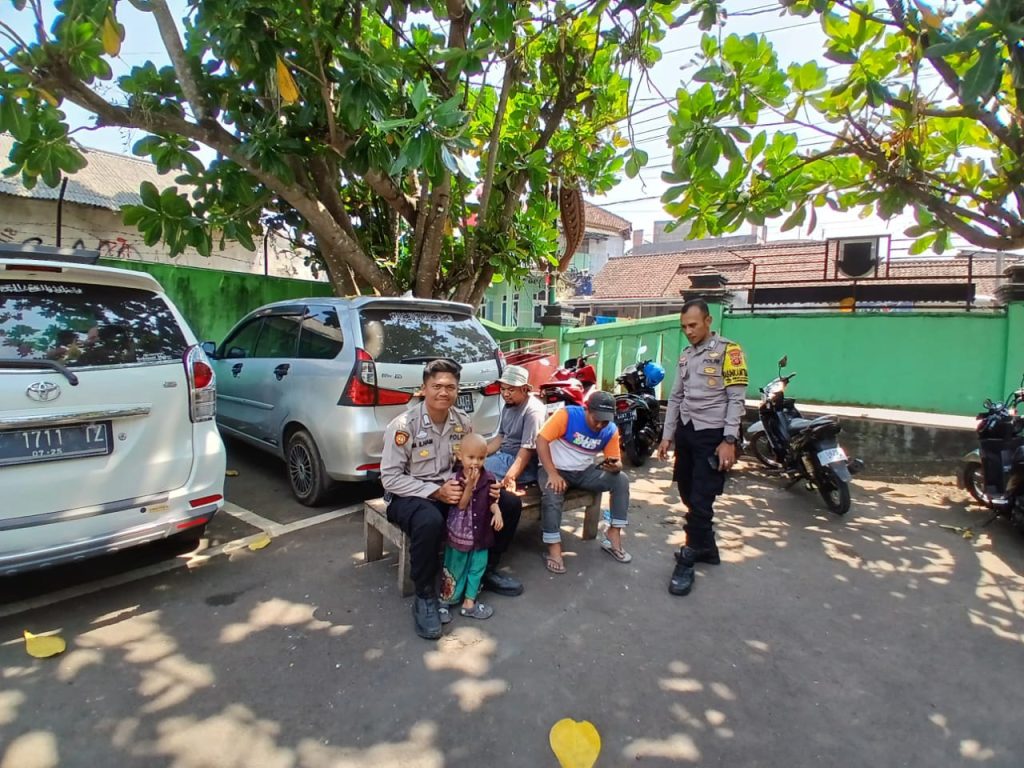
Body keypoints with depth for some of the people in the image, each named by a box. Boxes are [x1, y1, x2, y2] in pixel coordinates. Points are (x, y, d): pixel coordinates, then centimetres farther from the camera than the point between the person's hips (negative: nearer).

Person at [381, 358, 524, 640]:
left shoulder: (463, 422, -1)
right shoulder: (403, 425, -18)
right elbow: (390, 477, -17)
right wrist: (435, 491, -26)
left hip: (453, 489, 6)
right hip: (409, 495, -6)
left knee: (510, 504, -3)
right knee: (430, 521, -40)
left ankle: (486, 570, 17)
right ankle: (425, 598, -15)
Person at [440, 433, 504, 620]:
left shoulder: (488, 478, -6)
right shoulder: (456, 479, -15)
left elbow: (491, 500, 5)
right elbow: (461, 505, -21)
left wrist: (497, 512, -15)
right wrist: (469, 485, -33)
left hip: (480, 533, 3)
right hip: (459, 533, -3)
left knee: (477, 569, 14)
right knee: (455, 569, 14)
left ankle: (469, 603, 29)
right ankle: (445, 601, 34)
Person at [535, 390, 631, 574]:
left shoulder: (611, 430, -8)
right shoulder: (567, 415, -22)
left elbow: (617, 462, -1)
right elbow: (541, 440, -22)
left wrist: (615, 466, -28)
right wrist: (552, 474, -29)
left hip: (584, 471, 5)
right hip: (555, 468, -4)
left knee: (621, 480, -14)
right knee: (552, 495, -35)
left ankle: (613, 537, -6)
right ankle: (554, 550, -22)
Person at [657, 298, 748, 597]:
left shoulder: (728, 351, -7)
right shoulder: (685, 355, 14)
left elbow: (736, 399, -11)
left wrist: (729, 440, -17)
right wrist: (667, 435, 12)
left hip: (713, 436, -7)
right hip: (686, 432, 7)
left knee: (701, 502, -5)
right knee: (688, 496, 12)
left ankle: (687, 560, 7)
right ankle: (707, 548, 30)